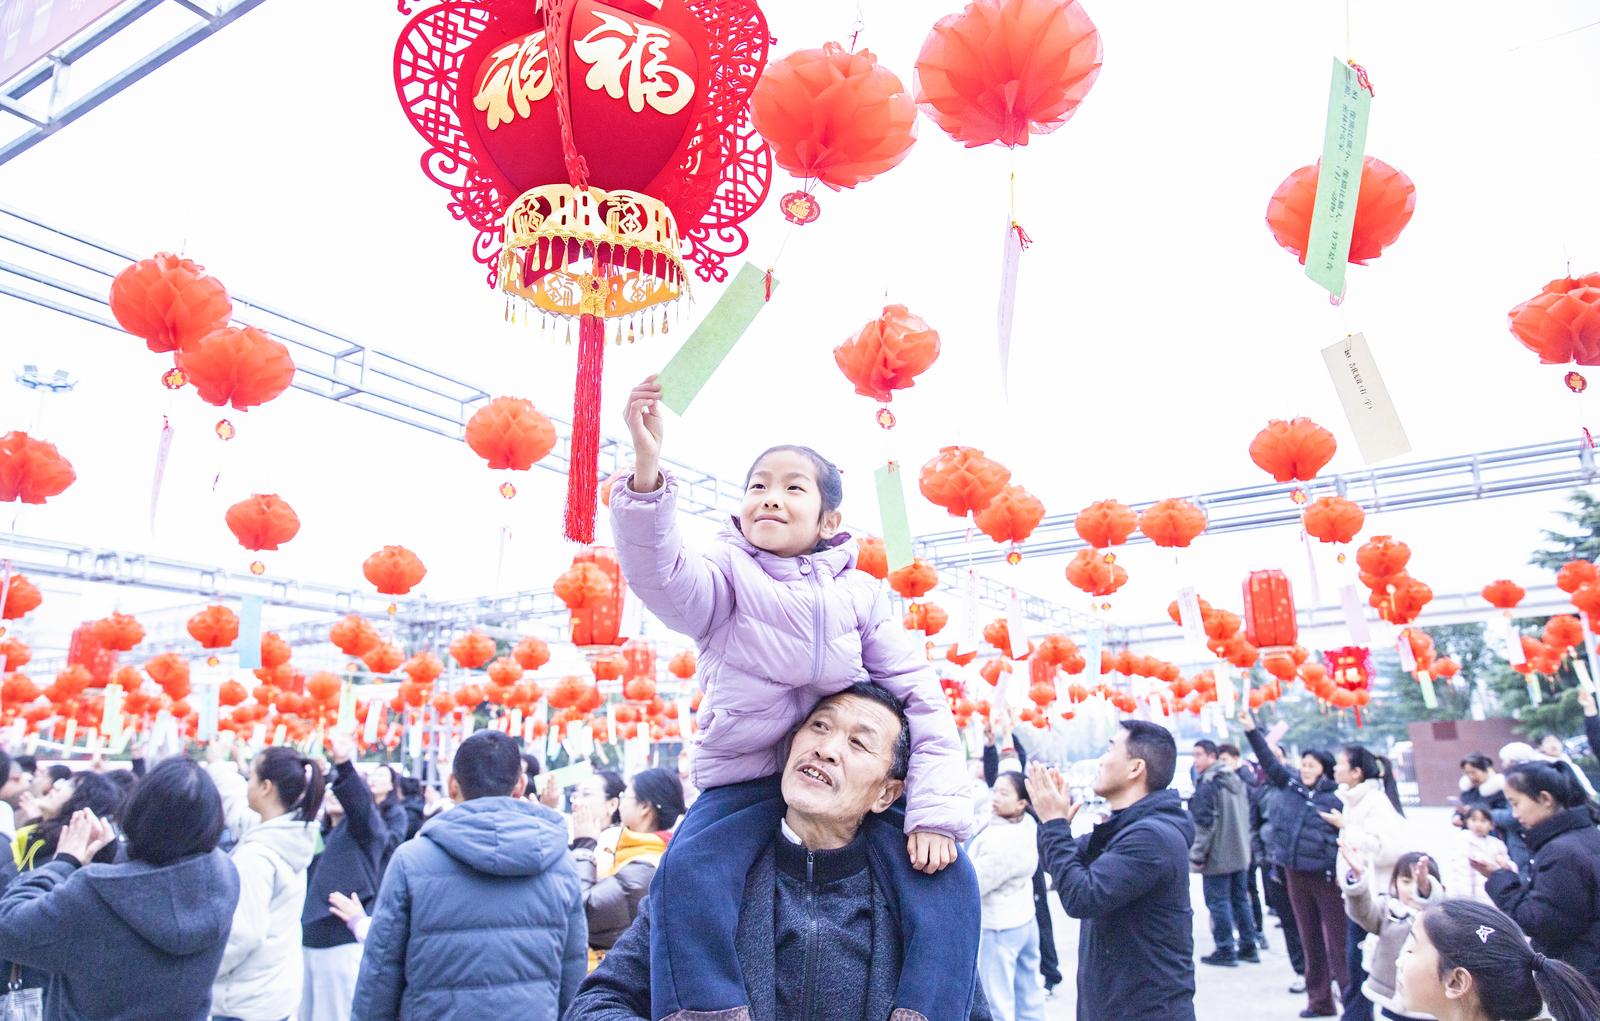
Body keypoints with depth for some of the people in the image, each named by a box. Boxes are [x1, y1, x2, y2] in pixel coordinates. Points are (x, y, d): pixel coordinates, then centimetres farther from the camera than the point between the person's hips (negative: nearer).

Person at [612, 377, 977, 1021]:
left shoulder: (860, 594, 3)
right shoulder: (726, 576, -3)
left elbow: (920, 696, 0)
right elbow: (659, 575, -26)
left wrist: (936, 810, -11)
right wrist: (646, 472, -42)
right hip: (745, 779, -1)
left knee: (946, 871, -14)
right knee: (687, 872, -26)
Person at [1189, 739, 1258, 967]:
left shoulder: (1207, 784, -17)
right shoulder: (1236, 780, 10)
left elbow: (1203, 824, -20)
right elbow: (1247, 817, 16)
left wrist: (1197, 854, -14)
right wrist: (1244, 846, 22)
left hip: (1217, 856, -9)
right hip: (1239, 853, 9)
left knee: (1218, 901, 0)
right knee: (1239, 898, 16)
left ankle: (1225, 950, 4)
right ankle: (1248, 946, 23)